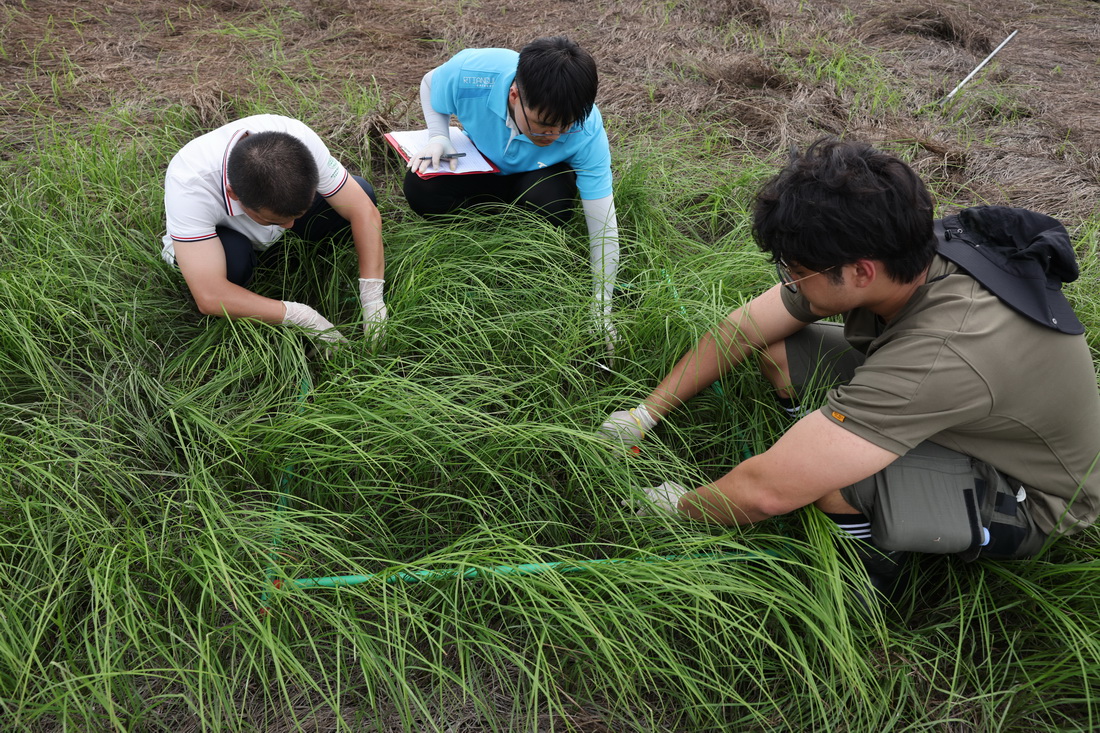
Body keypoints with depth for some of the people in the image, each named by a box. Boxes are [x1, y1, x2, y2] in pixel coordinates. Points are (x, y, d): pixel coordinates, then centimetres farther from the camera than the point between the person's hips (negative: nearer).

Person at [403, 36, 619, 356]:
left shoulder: (587, 132, -36)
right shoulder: (470, 72, -35)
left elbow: (603, 225, -30)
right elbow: (430, 84, -8)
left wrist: (601, 310, -29)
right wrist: (438, 137, -27)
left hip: (540, 172, -1)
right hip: (482, 159, 2)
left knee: (548, 206, -38)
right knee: (421, 189, -28)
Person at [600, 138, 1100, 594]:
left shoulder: (944, 353, -43)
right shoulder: (896, 257, -20)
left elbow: (766, 492, -40)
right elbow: (741, 331, -8)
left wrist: (679, 506, -20)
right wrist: (645, 414, -4)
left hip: (1032, 496, -7)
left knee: (823, 469, -34)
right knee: (776, 347, -8)